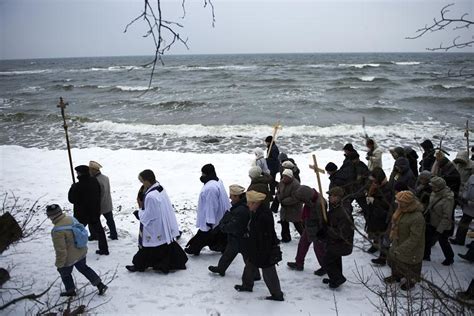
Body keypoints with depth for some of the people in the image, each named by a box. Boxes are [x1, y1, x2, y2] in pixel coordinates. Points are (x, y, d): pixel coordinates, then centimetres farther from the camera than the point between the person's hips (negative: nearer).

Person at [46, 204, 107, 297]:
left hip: (69, 258, -7)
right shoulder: (71, 219, -7)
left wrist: (59, 264, -12)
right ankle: (100, 285, 26)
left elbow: (61, 250, -26)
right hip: (81, 252, 8)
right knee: (83, 268, 26)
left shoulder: (57, 230, -31)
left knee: (65, 273, 20)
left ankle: (70, 291, 40)